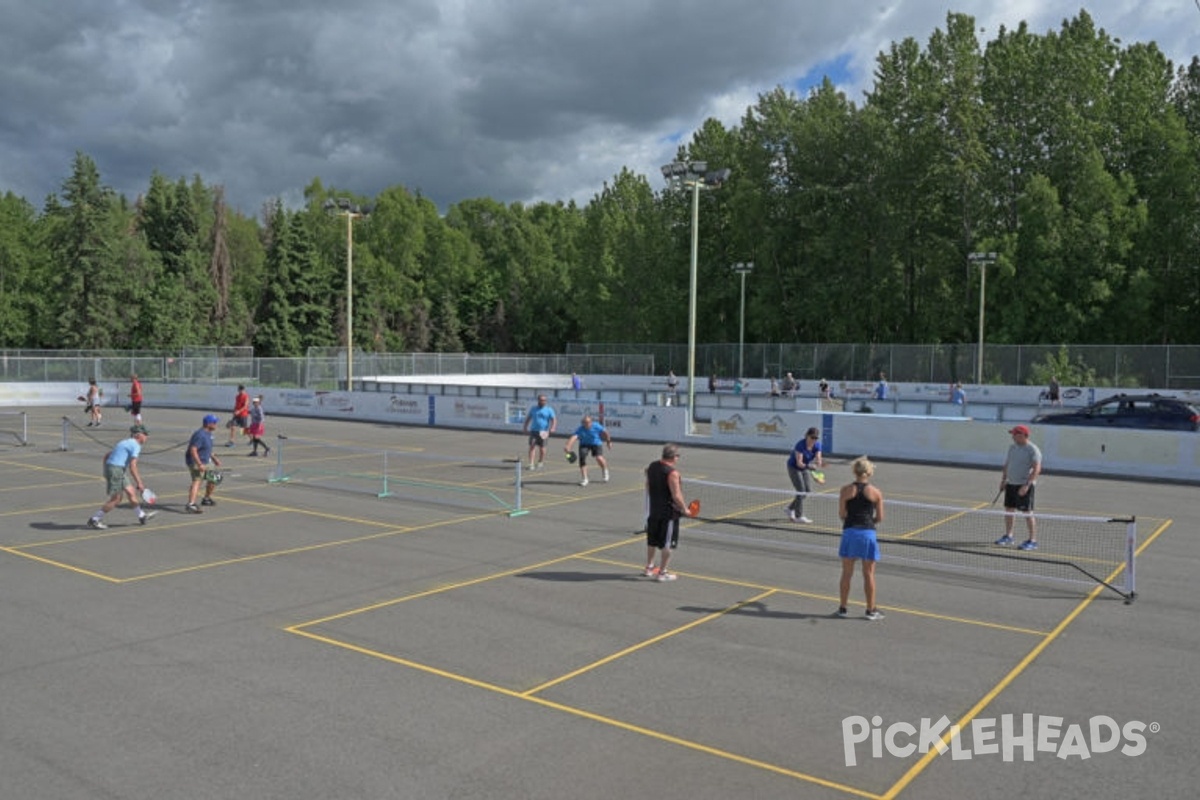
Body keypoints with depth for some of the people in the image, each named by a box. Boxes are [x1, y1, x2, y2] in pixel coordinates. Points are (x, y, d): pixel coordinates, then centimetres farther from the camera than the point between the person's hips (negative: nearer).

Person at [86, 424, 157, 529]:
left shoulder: (125, 443, 19)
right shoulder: (136, 446, -10)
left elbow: (106, 455, 23)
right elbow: (132, 467, -18)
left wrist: (106, 473, 26)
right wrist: (139, 483, -15)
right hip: (116, 470, -10)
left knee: (132, 492, 15)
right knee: (115, 499, -4)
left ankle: (142, 515, 26)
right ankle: (94, 519, 3)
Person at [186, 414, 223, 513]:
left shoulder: (208, 433, 9)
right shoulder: (200, 435, -23)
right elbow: (193, 450, -30)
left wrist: (214, 458, 26)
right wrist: (199, 464, -35)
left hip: (205, 462, 10)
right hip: (195, 462, -10)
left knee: (213, 479, 20)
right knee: (197, 481, -24)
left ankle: (206, 499, 41)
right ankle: (190, 505, -38)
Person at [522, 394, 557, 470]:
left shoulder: (549, 410, 1)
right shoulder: (533, 408, 10)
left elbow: (554, 419, -4)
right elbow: (528, 418, 20)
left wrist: (552, 428, -21)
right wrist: (525, 427, 12)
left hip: (543, 432, -1)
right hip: (534, 431, 2)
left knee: (542, 448, 4)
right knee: (532, 446, -10)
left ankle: (541, 462, 26)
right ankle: (531, 464, -14)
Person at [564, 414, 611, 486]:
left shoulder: (596, 426, -23)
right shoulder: (580, 429, -26)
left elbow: (605, 433, -5)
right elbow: (574, 437, -42)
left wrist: (609, 442, 8)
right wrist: (568, 446, -59)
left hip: (596, 443, -1)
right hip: (584, 444, 1)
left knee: (599, 458, -20)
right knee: (582, 458, -18)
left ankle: (605, 471, 14)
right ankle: (584, 479, -1)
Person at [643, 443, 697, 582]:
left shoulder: (652, 466, 2)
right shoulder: (672, 472, -23)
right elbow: (676, 496, -23)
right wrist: (685, 509, -10)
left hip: (654, 510, 8)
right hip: (669, 513, -8)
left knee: (652, 541, 21)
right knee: (668, 544, 4)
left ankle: (649, 568, 33)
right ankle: (662, 573, 10)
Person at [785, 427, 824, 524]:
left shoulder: (817, 445, -12)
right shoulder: (800, 445, -30)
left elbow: (818, 460, -19)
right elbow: (799, 463, -30)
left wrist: (819, 463, -43)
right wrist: (810, 466, -47)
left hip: (804, 468, 7)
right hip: (794, 467, -7)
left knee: (808, 490, 2)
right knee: (801, 490, -12)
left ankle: (791, 509, 21)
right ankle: (799, 516, -1)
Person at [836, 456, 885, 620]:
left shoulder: (846, 490, -2)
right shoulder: (876, 493, -1)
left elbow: (841, 514, -2)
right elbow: (880, 518, 2)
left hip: (849, 532, 1)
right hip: (868, 532, -1)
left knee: (847, 573, 11)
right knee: (869, 574, 9)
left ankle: (843, 607, 18)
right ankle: (871, 610, 17)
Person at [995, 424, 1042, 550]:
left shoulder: (1032, 450, -13)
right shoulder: (1012, 447, 11)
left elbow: (1037, 469, -19)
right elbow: (1006, 464, 20)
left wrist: (1027, 485, -26)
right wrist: (1003, 480, 13)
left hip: (1025, 486, -8)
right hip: (1011, 484, 8)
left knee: (1027, 512, -6)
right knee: (1008, 510, 12)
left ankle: (1032, 541, 1)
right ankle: (1008, 536, 25)